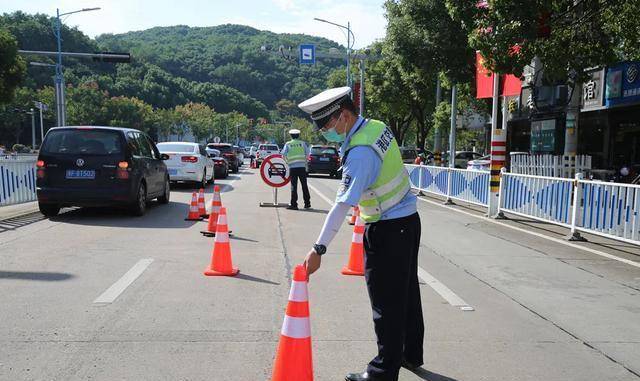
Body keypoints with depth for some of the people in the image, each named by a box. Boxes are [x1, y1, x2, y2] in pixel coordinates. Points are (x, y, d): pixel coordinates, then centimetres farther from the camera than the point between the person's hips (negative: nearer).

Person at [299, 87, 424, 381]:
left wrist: (318, 249, -32)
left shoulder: (360, 152, -26)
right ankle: (411, 354, 38)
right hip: (407, 219, 10)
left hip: (387, 229, -10)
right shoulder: (377, 127, 1)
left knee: (386, 301, 1)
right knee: (406, 292, 21)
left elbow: (342, 205, -31)